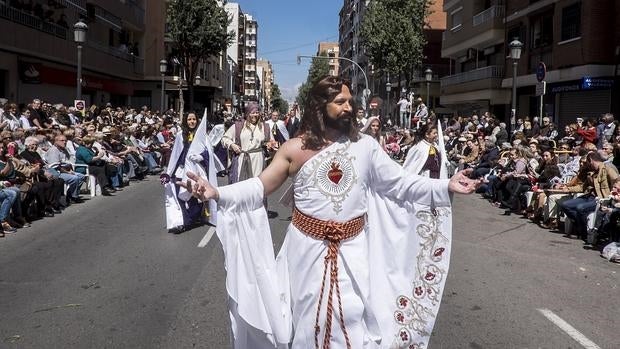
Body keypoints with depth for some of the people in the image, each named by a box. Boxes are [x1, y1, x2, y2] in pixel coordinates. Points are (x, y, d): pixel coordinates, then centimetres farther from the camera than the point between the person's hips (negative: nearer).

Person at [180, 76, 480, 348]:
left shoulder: (365, 146, -1)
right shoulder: (295, 148, -4)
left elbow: (399, 183, -1)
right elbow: (260, 186, -2)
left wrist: (446, 186, -9)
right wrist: (217, 193, -15)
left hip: (352, 249, 1)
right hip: (308, 247, 0)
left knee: (351, 317, 6)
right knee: (309, 316, 13)